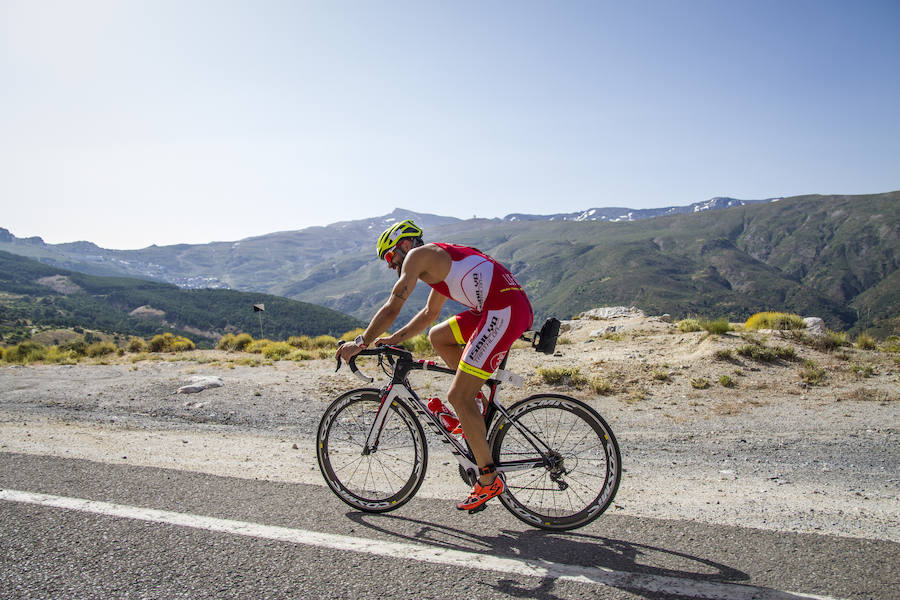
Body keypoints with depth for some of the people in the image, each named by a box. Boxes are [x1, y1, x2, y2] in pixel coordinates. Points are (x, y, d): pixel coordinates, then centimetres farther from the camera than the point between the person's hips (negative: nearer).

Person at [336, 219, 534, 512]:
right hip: (515, 307, 10)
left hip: (504, 311, -10)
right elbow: (430, 313, 39)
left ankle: (488, 479, 2)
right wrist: (394, 339, 36)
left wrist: (360, 343, 8)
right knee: (438, 336, 22)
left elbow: (391, 308, -2)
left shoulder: (418, 254, 2)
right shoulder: (442, 262, 29)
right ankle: (474, 407, 18)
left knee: (457, 397, -6)